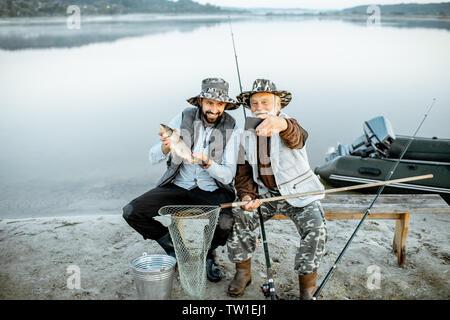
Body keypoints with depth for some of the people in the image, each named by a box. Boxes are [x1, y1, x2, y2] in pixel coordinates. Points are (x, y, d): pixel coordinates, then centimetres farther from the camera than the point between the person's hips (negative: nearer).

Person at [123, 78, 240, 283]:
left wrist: (208, 163, -32)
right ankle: (172, 246, 11)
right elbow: (153, 158, -7)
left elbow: (228, 175, -11)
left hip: (212, 191, -1)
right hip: (178, 187, 2)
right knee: (132, 212, -16)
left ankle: (207, 252, 6)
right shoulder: (184, 118, -6)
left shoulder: (231, 129, -7)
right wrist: (166, 147, -31)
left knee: (226, 224, -32)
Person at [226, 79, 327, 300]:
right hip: (265, 193, 4)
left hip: (299, 193, -4)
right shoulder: (247, 137, 4)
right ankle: (243, 273, 4)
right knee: (238, 219, -19)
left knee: (315, 229, -27)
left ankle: (306, 289, -6)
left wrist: (280, 124, -65)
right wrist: (247, 197, -14)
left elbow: (296, 137, -40)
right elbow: (243, 174, 8)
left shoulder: (289, 127, -12)